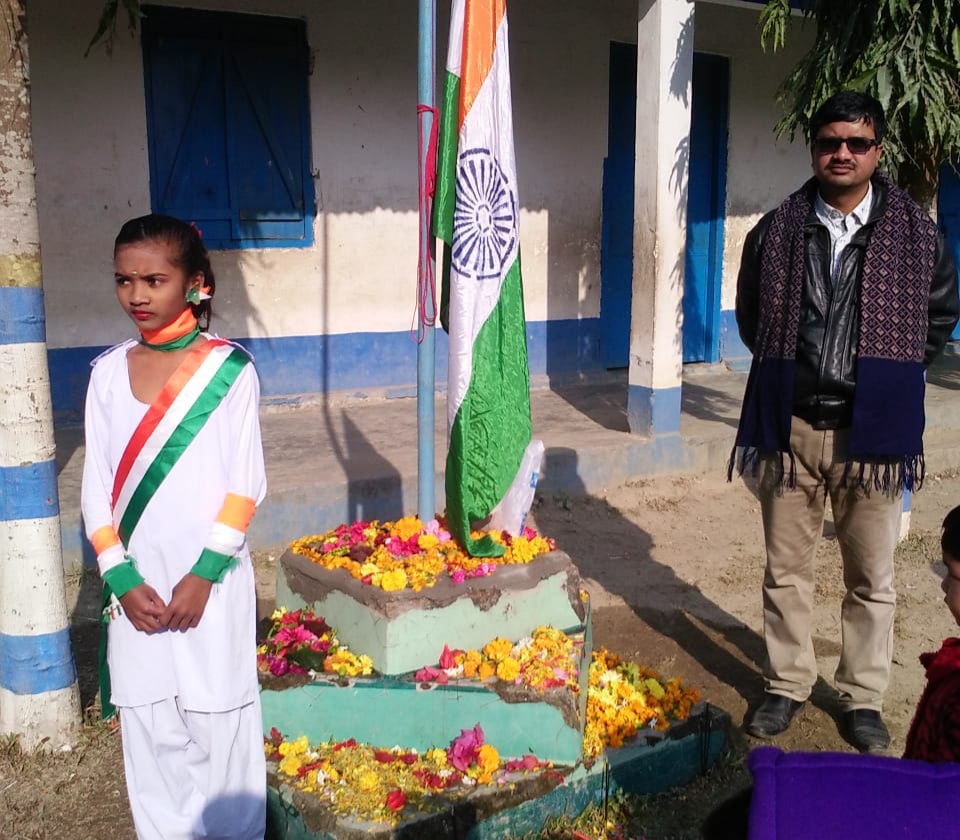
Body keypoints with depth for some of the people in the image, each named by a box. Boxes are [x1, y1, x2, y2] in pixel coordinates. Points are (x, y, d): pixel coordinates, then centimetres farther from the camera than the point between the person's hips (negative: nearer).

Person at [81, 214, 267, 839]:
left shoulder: (230, 368, -6)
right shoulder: (108, 373, 3)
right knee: (150, 728, 10)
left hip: (212, 582, -3)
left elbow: (246, 485, -7)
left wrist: (203, 575, -12)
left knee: (218, 721, 4)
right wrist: (124, 579, -6)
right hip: (136, 582, 3)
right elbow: (97, 489, 3)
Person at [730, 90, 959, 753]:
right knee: (787, 568, 11)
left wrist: (891, 376, 5)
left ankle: (864, 697, 25)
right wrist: (788, 371, 10)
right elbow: (751, 316, 16)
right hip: (791, 426, 1)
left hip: (873, 430, -1)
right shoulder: (776, 232, 4)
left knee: (872, 577, 9)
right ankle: (787, 685, 27)